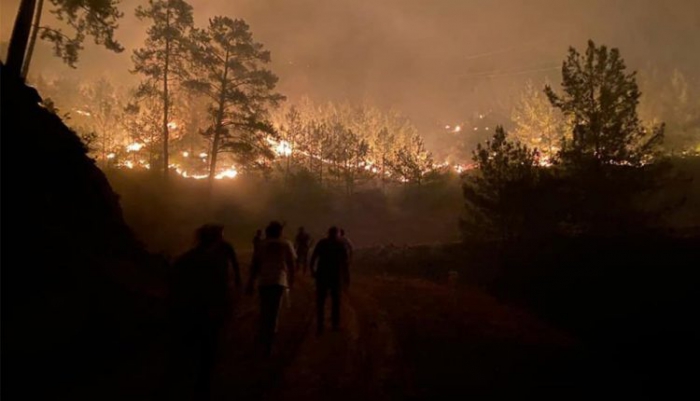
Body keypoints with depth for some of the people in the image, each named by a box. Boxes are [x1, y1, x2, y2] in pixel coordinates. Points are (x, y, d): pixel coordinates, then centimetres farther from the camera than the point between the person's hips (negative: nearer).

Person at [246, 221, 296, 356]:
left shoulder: (262, 244, 8)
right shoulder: (286, 244, 4)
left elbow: (255, 265, 5)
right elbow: (291, 264, 3)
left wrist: (251, 283, 10)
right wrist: (291, 280, 15)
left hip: (264, 281, 2)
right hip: (279, 280, -2)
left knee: (265, 311, 17)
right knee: (274, 312, 2)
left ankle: (264, 336, 27)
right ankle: (268, 344, -1)